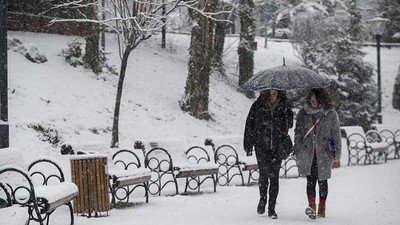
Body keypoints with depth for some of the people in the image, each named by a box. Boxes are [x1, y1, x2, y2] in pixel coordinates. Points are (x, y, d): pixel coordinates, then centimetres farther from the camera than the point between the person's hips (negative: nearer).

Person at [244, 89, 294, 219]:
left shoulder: (284, 105, 2)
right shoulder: (258, 106, -2)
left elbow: (290, 122, 16)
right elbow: (249, 125, 3)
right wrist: (248, 145, 2)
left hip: (278, 146, 1)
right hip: (261, 146, -1)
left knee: (274, 177, 1)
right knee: (264, 173, -13)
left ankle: (272, 208, 10)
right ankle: (262, 199, 13)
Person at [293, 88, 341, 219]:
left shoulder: (331, 115, 1)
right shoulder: (302, 114, 5)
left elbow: (336, 136, 4)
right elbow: (297, 134, 9)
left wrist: (337, 154, 0)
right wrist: (297, 153, 4)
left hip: (324, 154, 0)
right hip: (307, 153, 0)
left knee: (322, 181, 8)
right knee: (311, 180, -12)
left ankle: (322, 207, 20)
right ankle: (312, 206, -18)